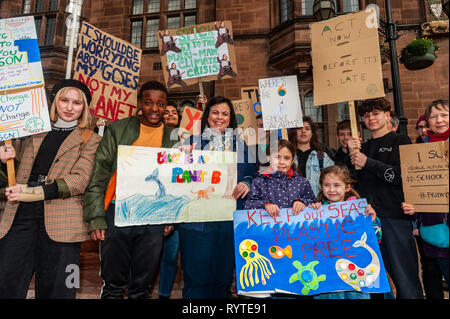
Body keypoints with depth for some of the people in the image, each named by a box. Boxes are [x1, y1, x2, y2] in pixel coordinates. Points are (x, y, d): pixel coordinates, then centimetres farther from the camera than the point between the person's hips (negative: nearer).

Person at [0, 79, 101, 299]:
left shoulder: (90, 140, 4)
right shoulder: (34, 133, 18)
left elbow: (79, 180, -8)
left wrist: (34, 193, -15)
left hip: (59, 222, -3)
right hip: (21, 215, 4)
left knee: (54, 289, 3)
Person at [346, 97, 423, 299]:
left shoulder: (400, 142, 6)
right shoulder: (364, 147, 19)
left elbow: (404, 176, -8)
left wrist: (367, 163, -12)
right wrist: (351, 155, 0)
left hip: (394, 217, -4)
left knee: (404, 277, -2)